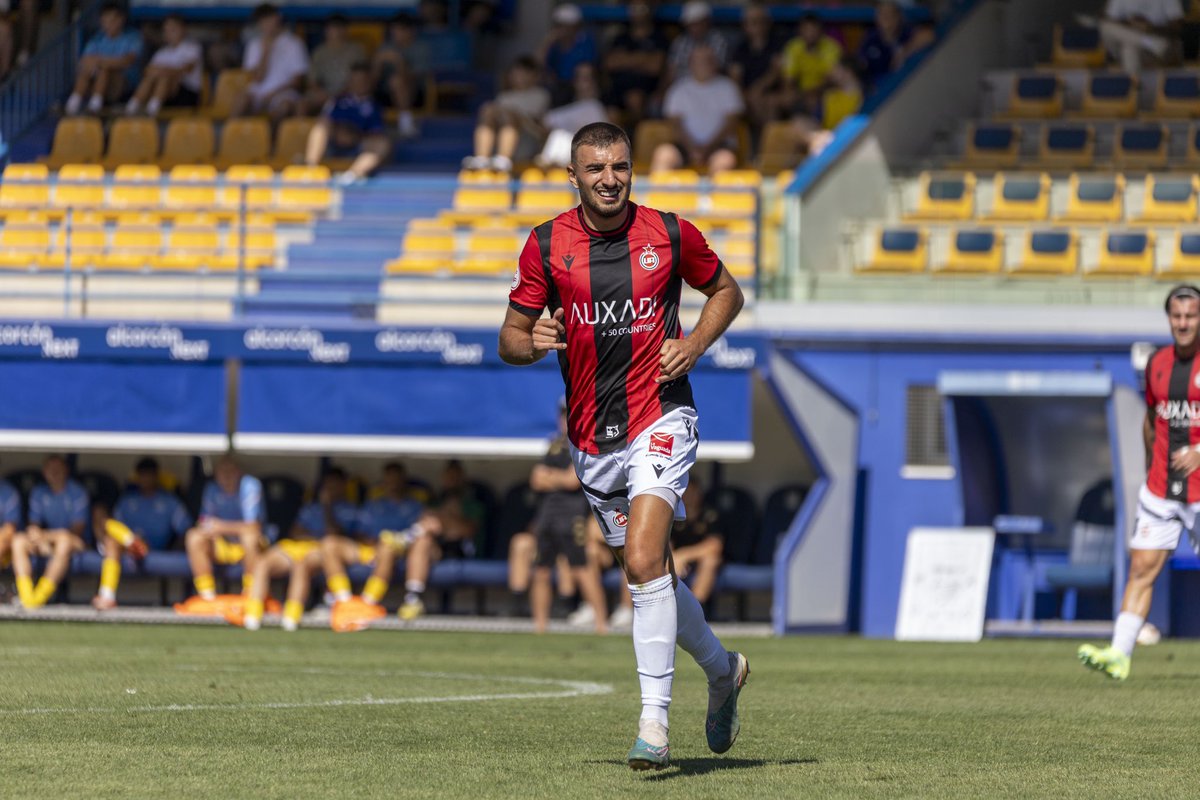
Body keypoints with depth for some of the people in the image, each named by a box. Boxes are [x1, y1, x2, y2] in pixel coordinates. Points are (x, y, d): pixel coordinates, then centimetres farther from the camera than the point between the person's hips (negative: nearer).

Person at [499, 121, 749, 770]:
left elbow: (725, 290, 14)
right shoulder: (546, 246, 0)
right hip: (591, 439, 4)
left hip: (659, 418, -4)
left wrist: (696, 343, -4)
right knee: (649, 576, 11)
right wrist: (532, 343, -18)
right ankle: (721, 668, 37)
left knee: (643, 560, -22)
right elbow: (510, 337, 5)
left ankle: (654, 719, -19)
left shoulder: (669, 234, -3)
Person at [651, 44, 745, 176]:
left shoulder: (726, 88, 9)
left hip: (718, 144, -1)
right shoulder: (680, 89, 13)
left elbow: (731, 123, 1)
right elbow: (676, 123, 5)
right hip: (688, 144, 1)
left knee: (724, 160, -37)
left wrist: (708, 147, -14)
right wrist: (692, 147, -14)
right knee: (663, 153, -30)